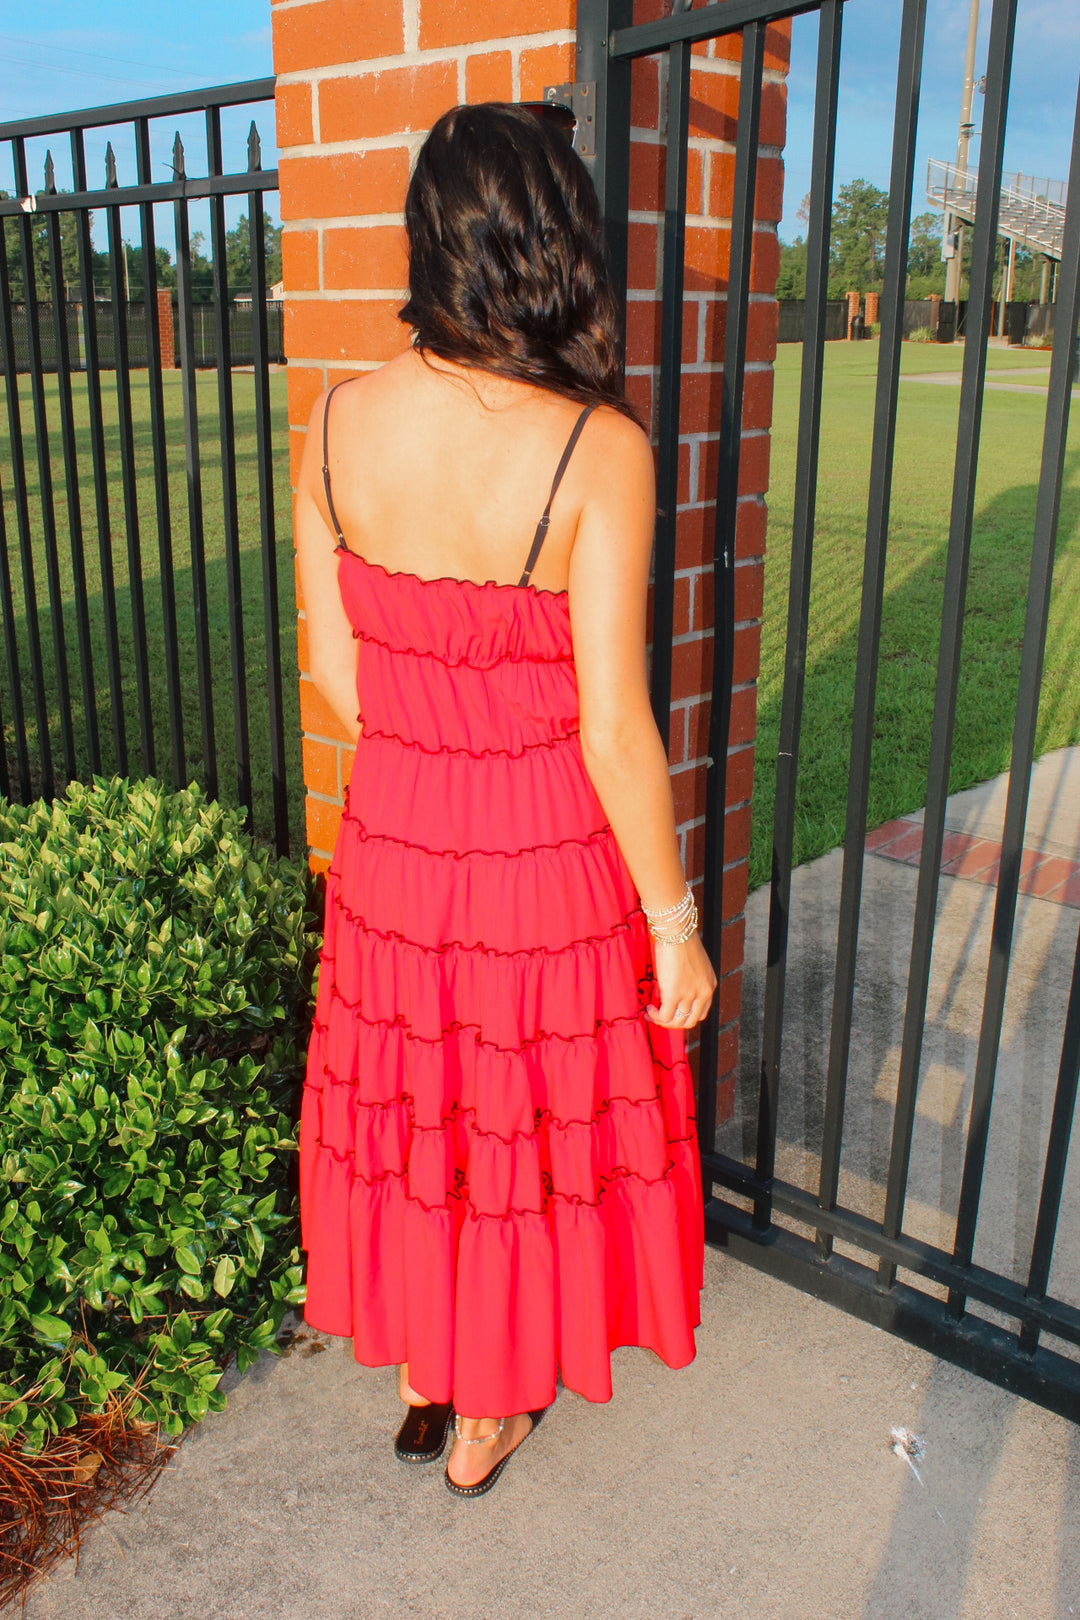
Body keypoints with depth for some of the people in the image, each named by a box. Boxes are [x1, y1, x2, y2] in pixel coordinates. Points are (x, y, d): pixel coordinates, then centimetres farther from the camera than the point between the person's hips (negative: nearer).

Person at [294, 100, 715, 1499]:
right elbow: (613, 727, -20)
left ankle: (418, 1376, 48)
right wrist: (675, 923, -7)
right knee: (529, 1121, 19)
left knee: (409, 1103, 24)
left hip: (391, 843, 4)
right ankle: (486, 1420, 42)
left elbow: (336, 669, 0)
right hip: (548, 857, -4)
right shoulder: (596, 448, -21)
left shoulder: (336, 423, -7)